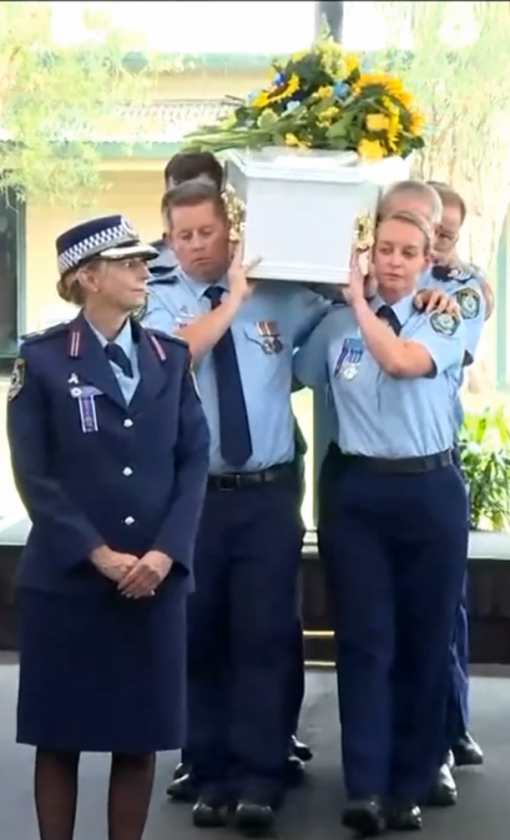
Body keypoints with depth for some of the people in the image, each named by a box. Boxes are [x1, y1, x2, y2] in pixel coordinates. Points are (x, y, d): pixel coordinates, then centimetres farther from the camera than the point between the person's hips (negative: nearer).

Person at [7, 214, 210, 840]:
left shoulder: (170, 357, 10)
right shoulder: (42, 358, -1)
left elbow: (194, 460, 4)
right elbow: (33, 473, -6)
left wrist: (165, 552, -10)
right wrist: (96, 553, -14)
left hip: (155, 576, 3)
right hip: (65, 576, -3)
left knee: (141, 735, 7)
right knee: (59, 734, 4)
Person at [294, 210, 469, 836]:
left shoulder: (445, 323, 1)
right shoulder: (336, 325, 7)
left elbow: (400, 361, -17)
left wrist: (358, 298, -12)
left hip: (430, 491, 0)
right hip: (357, 490, 0)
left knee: (424, 641, 5)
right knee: (365, 639, -5)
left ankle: (409, 786, 15)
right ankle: (365, 789, -7)